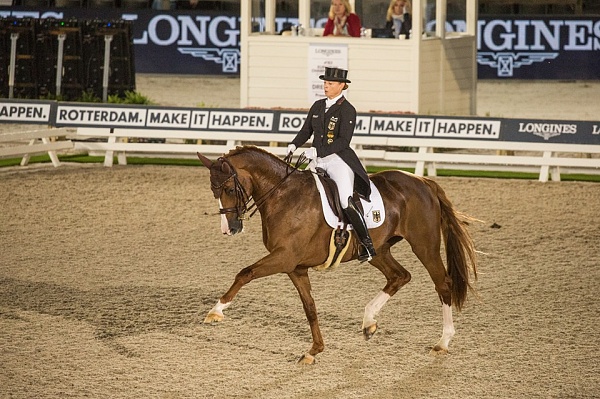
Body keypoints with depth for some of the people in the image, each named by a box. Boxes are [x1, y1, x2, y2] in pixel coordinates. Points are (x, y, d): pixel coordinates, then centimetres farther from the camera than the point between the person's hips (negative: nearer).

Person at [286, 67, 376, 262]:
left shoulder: (347, 110, -8)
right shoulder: (318, 106, 13)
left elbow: (343, 141, -16)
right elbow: (306, 131, 18)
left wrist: (318, 152, -23)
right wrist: (293, 145, -1)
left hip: (338, 160, -7)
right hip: (317, 161, 7)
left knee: (346, 202, -23)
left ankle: (366, 243, -15)